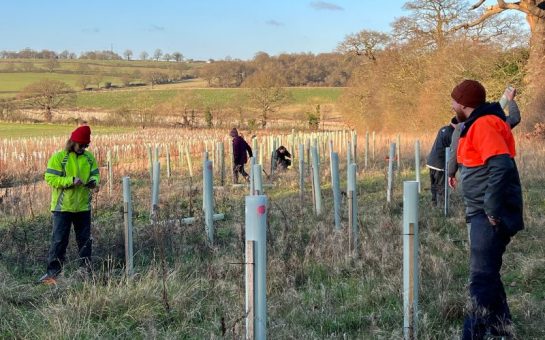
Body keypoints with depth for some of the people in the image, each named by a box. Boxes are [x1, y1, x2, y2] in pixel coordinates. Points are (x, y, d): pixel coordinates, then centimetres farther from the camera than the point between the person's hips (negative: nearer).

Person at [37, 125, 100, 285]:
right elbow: (50, 178, -15)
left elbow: (95, 173, 14)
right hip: (63, 207, -4)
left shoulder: (89, 157, 5)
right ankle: (53, 272, 4)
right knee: (59, 240, -2)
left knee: (85, 240, 11)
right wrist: (70, 181, -25)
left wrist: (94, 180, -10)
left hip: (83, 207, 5)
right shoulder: (58, 157, -10)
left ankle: (86, 270, 23)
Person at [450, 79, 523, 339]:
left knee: (481, 278, -9)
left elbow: (501, 166, -26)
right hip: (483, 213, 11)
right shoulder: (476, 124, 16)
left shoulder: (484, 125, -16)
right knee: (487, 274, 18)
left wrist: (492, 209, -23)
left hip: (491, 216, -11)